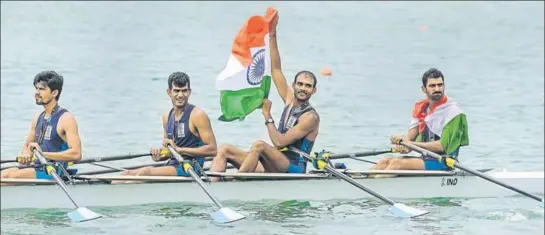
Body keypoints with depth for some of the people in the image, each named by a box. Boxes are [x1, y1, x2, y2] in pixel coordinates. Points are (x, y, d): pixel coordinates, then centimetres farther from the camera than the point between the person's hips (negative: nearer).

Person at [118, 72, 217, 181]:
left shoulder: (197, 115, -7)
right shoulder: (167, 117, 15)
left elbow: (212, 149, -14)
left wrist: (179, 149, -17)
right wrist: (159, 156, -1)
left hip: (190, 169, -7)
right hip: (172, 165, 7)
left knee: (146, 171, -27)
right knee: (127, 174, -9)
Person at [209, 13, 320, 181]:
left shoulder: (310, 117, -9)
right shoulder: (290, 100, 14)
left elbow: (280, 142, -16)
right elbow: (276, 69, 12)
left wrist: (267, 116, -6)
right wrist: (272, 35, 6)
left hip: (292, 170, -9)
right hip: (272, 167, 9)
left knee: (259, 146, -36)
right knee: (224, 150, -6)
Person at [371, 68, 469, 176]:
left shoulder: (452, 111, -10)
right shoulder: (420, 108, 12)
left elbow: (442, 146, -17)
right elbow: (409, 137, 8)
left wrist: (413, 144, -14)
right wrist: (402, 142, -17)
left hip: (443, 164, -7)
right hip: (426, 158, 7)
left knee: (397, 163, -24)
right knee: (385, 162, -9)